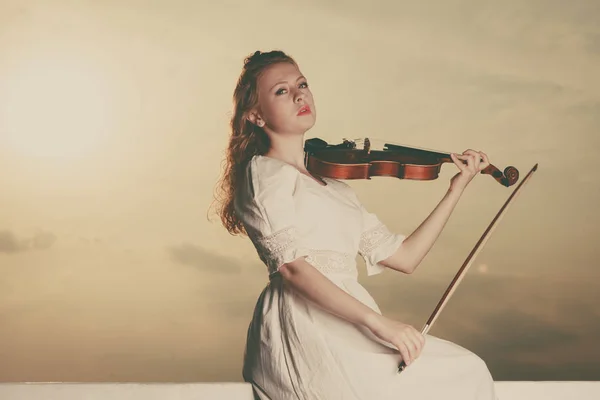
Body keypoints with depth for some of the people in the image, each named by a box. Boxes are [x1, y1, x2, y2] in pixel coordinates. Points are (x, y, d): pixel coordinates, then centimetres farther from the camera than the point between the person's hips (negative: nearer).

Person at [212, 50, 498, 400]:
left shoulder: (336, 186, 22)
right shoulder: (265, 172, -1)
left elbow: (403, 257, 15)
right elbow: (291, 265, -14)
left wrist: (457, 188, 12)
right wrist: (377, 321, -22)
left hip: (343, 326, 7)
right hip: (301, 333, -7)